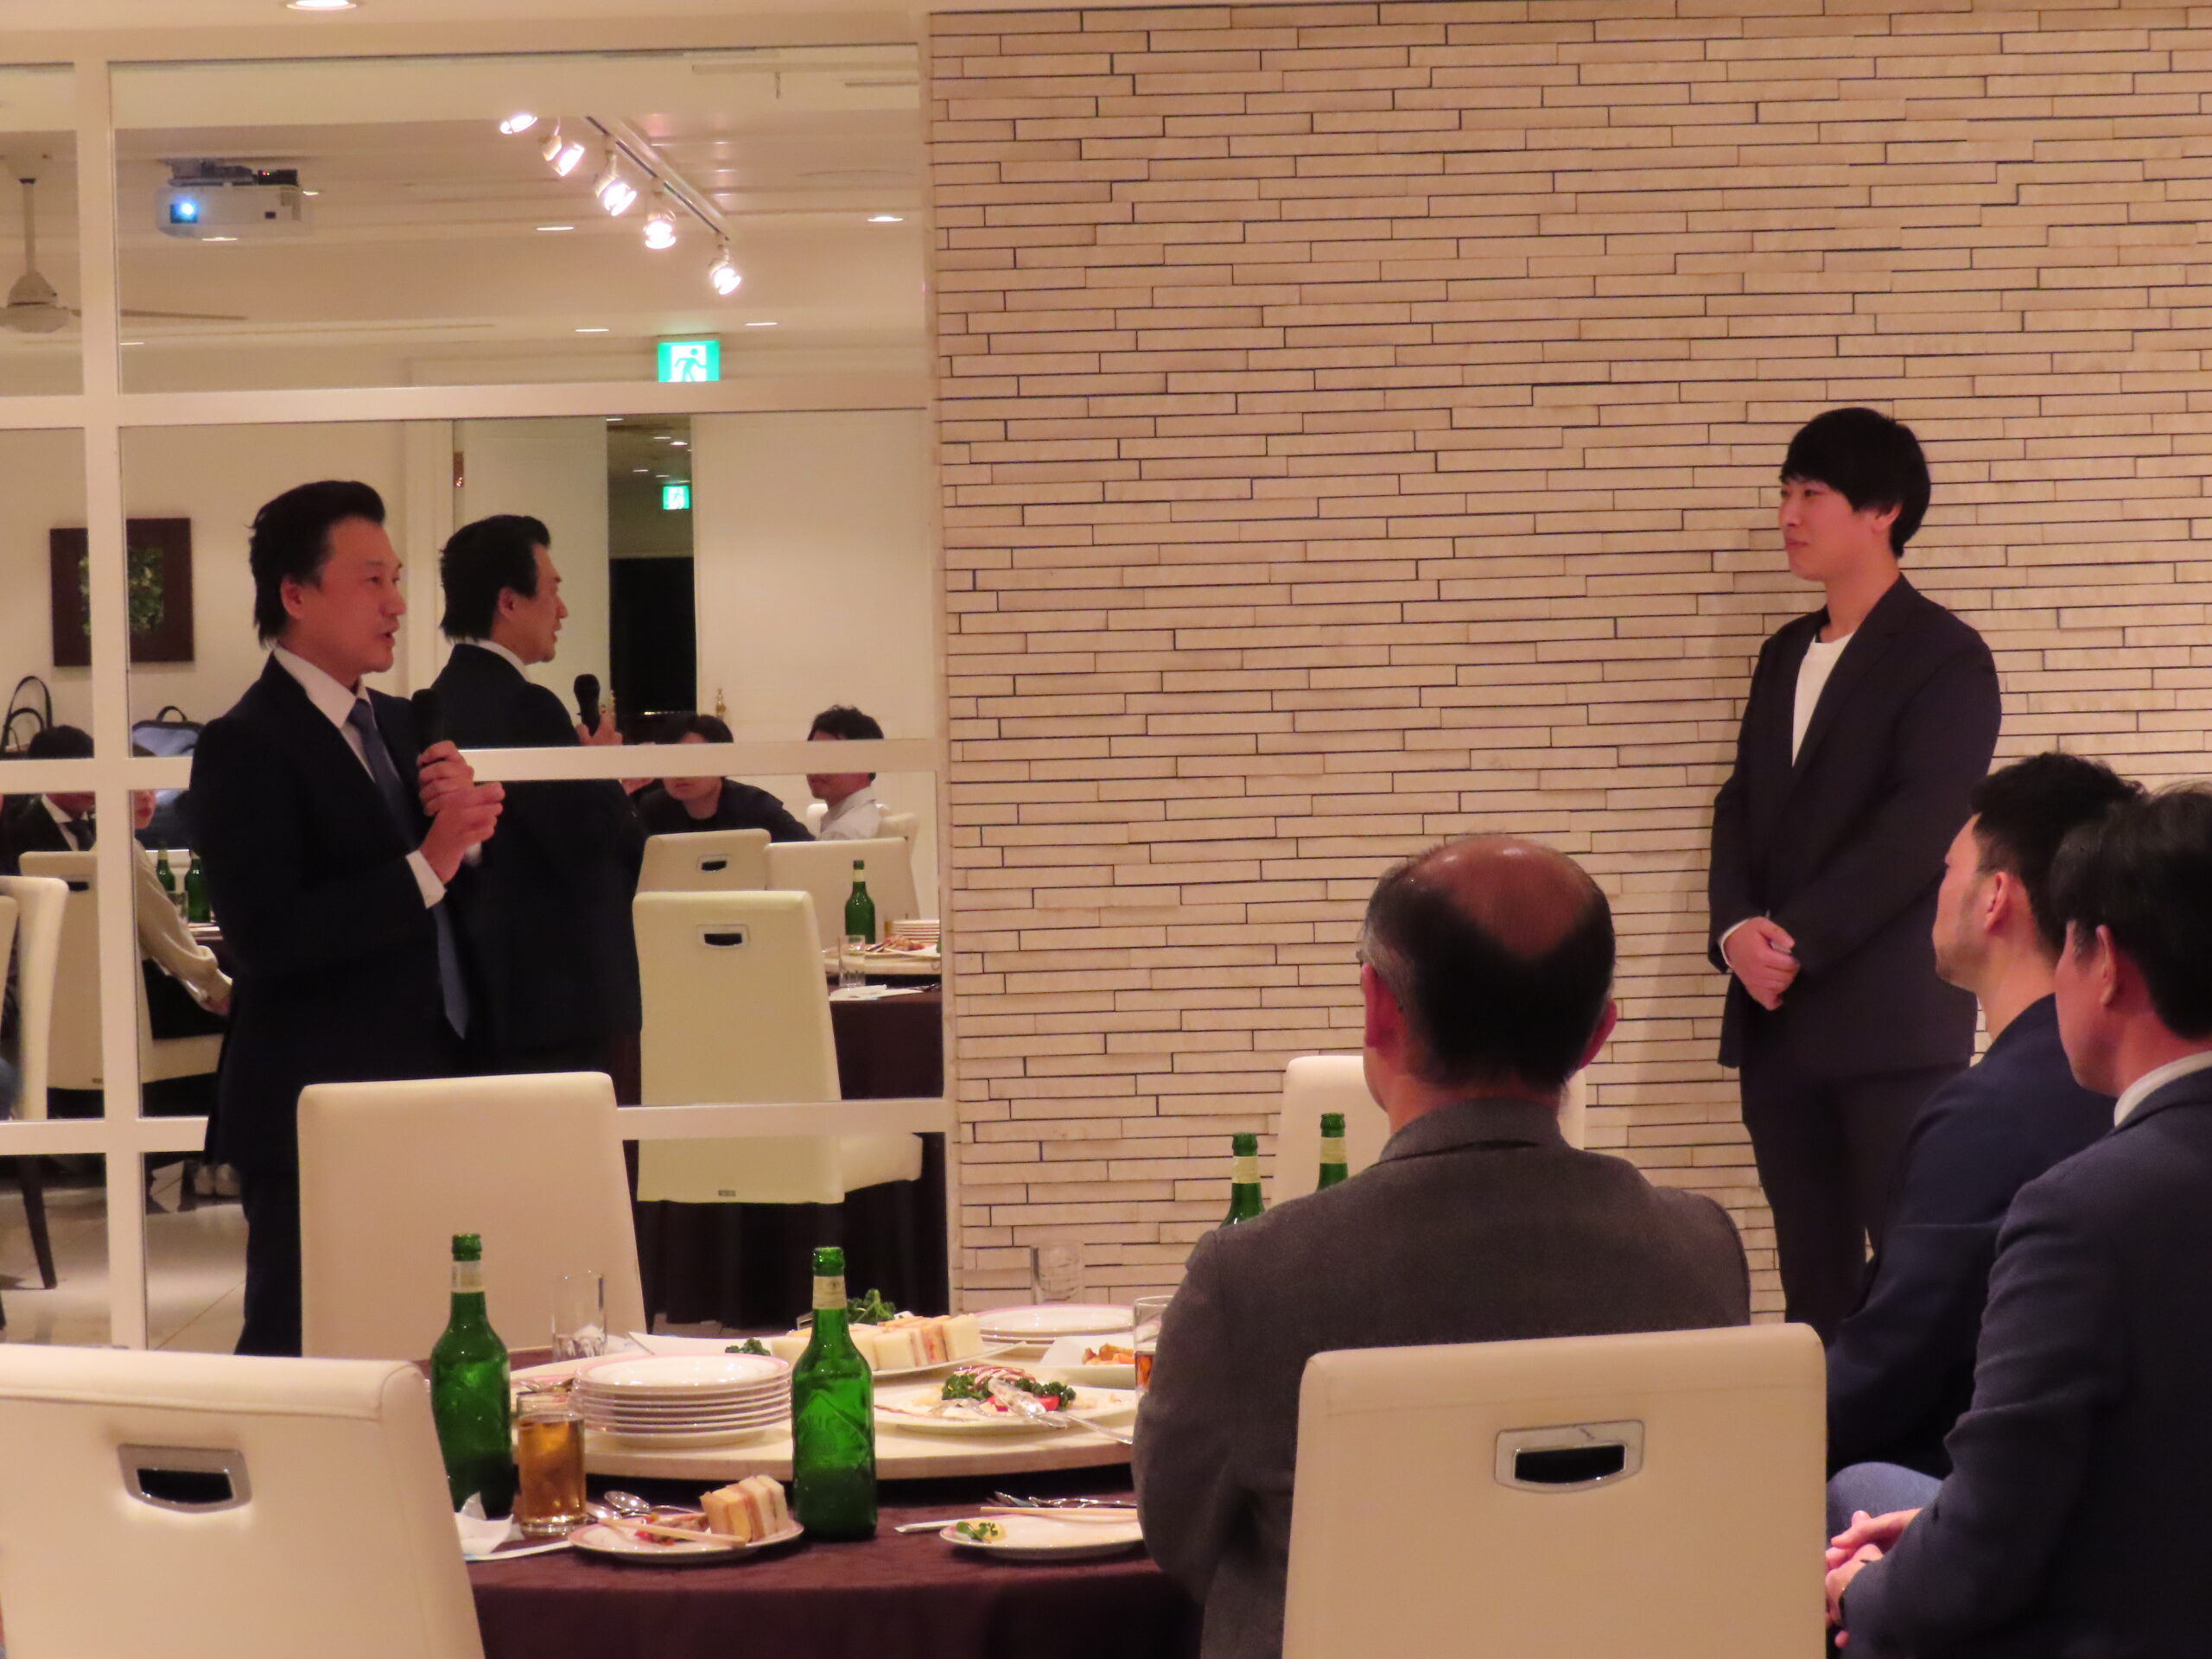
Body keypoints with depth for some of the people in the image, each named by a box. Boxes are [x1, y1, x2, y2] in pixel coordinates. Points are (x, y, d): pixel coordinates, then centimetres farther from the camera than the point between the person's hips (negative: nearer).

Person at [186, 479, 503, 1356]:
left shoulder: (397, 724, 15)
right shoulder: (246, 746, -11)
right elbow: (265, 937, -21)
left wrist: (464, 817, -5)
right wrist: (429, 866, -22)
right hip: (315, 1113, -8)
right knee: (302, 1352, -1)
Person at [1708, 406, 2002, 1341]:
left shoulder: (1945, 658, -6)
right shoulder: (1784, 654, 17)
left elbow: (1920, 827, -15)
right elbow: (1742, 809, 13)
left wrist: (1796, 940, -17)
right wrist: (1736, 930, -6)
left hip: (1891, 1019, -7)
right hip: (1777, 1019, 7)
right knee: (1812, 1277, 7)